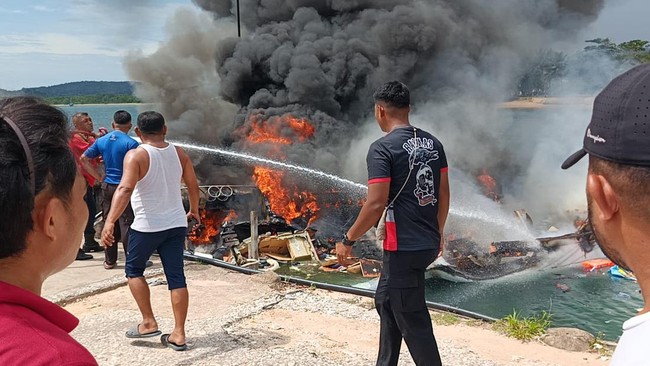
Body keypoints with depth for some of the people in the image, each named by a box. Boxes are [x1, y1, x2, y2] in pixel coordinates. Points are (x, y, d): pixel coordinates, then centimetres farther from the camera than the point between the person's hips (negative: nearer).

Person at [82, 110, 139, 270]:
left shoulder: (101, 140, 6)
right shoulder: (130, 143, -12)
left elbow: (84, 159, 10)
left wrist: (100, 177, 10)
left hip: (107, 187, 5)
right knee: (127, 224, -1)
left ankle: (110, 261, 18)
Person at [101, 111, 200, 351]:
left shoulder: (136, 155, -12)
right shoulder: (179, 153, 4)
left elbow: (125, 189, -26)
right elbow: (193, 186, 11)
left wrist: (110, 221, -33)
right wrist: (194, 211, 28)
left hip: (147, 226, -4)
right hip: (176, 224, 5)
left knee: (134, 270, 17)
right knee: (176, 277, 7)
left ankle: (149, 323, 16)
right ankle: (178, 334, 10)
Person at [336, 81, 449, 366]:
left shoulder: (382, 148, -14)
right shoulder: (433, 143, 8)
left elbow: (376, 204, -20)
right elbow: (444, 194, 13)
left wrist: (347, 241, -9)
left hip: (403, 248, -8)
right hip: (428, 244, 8)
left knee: (412, 320, 3)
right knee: (386, 300, 23)